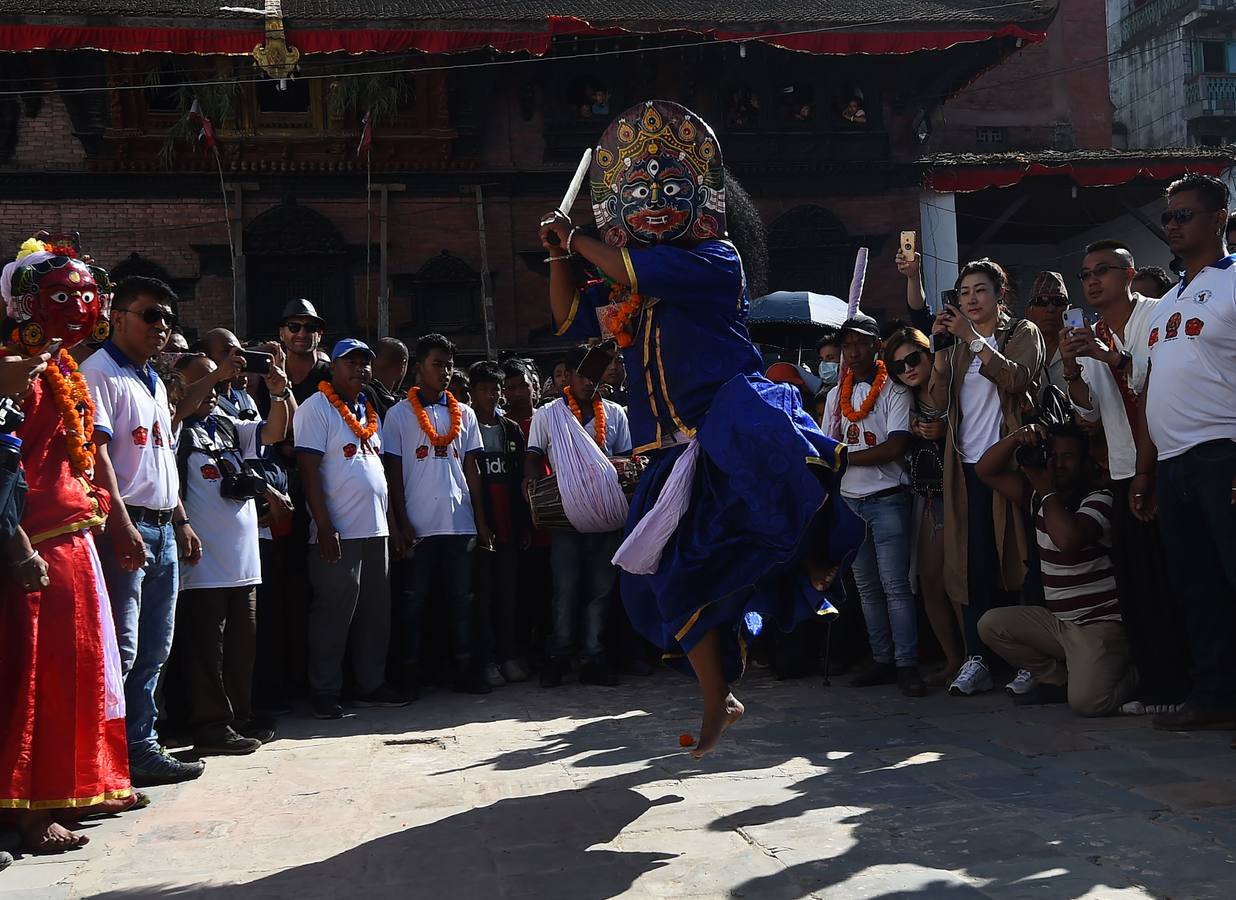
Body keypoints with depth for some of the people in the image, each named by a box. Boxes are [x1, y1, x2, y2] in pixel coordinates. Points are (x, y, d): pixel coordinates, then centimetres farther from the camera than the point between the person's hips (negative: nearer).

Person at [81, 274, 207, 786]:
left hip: (162, 530, 9)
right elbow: (96, 455, -17)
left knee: (153, 651, 12)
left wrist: (181, 521, 20)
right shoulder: (99, 374, -8)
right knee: (121, 649, -9)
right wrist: (122, 527, -23)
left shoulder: (155, 384, 21)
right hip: (126, 528, -9)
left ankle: (142, 748, 19)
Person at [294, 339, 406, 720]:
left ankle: (370, 684, 21)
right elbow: (308, 469, -13)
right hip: (339, 532, -8)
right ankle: (325, 693, 6)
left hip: (376, 530, 8)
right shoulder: (316, 408, -6)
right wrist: (324, 527, -18)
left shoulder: (371, 412, 17)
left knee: (376, 613, 11)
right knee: (333, 614, -3)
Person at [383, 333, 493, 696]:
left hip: (459, 523, 3)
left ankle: (466, 670, 13)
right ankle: (410, 675, 9)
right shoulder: (399, 414, 2)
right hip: (418, 526, -3)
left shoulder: (464, 414, 13)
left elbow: (471, 469, 13)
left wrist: (481, 522, 8)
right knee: (413, 602, 2)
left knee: (461, 599, 6)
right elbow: (393, 472, 0)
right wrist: (401, 523, -8)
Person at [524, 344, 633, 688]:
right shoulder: (547, 414, 8)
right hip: (566, 514, -2)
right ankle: (558, 657, 6)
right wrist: (532, 477, -13)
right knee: (566, 589, -4)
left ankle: (593, 657, 9)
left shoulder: (615, 414, 12)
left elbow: (626, 457, 15)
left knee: (601, 588, 3)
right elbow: (534, 455, 9)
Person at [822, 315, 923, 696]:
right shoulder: (836, 395, 15)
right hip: (849, 501, 6)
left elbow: (896, 447, -14)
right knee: (867, 587, 7)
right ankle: (882, 660, 13)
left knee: (895, 585, -9)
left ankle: (907, 664, -7)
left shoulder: (894, 393, -4)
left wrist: (845, 457, -10)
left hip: (887, 499, -6)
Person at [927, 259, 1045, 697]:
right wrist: (941, 347, -4)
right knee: (976, 563, -1)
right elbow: (938, 399, 6)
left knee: (1019, 556, -3)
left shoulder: (1023, 333, 7)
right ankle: (978, 660, -1)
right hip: (969, 465, 4)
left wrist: (973, 338, -15)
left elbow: (1016, 378, -13)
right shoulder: (959, 344, 20)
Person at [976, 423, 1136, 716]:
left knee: (1086, 701, -26)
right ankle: (1057, 678, 8)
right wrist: (1017, 437, -12)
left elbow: (1068, 540, -34)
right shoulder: (1040, 498, 8)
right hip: (1058, 620, 8)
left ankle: (1133, 675, 7)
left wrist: (1047, 490, -20)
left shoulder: (1100, 499, -14)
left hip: (1100, 623, -8)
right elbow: (986, 471, 4)